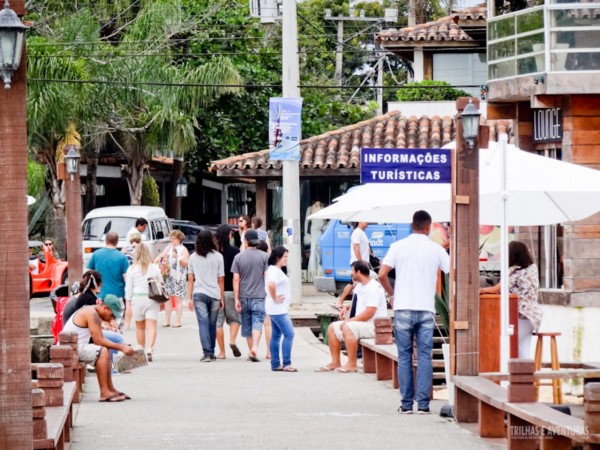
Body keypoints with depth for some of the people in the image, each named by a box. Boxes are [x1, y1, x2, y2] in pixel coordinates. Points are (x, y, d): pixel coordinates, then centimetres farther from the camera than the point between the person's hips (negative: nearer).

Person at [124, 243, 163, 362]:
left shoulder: (132, 269, 0)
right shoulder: (155, 268, 2)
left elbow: (128, 288, 0)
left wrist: (128, 303, 4)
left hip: (137, 298, 0)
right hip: (152, 299, 0)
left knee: (140, 327, 12)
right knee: (151, 325, -6)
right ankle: (150, 349, -25)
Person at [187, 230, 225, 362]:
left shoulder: (193, 257, 3)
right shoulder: (218, 257, 0)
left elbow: (190, 279, 4)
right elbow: (221, 279, 2)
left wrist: (189, 298, 7)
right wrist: (222, 297, 9)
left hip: (199, 294, 0)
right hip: (214, 294, 0)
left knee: (203, 323, -3)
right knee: (212, 324, 11)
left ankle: (207, 352, -13)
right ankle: (211, 352, 18)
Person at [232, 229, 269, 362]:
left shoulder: (238, 257, 1)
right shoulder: (264, 256, -3)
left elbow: (236, 279, -2)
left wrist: (236, 299, -1)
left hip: (244, 296, 2)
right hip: (259, 296, -2)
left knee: (247, 325, 12)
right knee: (257, 323, -7)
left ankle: (251, 350, 19)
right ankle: (254, 347, -27)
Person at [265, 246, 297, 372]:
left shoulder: (276, 270, 16)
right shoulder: (274, 271, -16)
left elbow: (270, 284, 30)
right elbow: (271, 285, -34)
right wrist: (274, 298, -23)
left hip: (278, 309, 11)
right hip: (278, 309, -11)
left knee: (276, 336, 11)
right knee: (289, 334, -12)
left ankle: (275, 364, 14)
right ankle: (286, 363, -13)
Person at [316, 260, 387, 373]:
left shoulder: (373, 287, -17)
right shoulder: (359, 286, 15)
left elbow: (369, 313, -24)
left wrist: (349, 320, -19)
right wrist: (347, 307, 12)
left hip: (373, 325, -10)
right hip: (360, 322, 10)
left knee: (348, 328, -34)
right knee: (332, 328, 5)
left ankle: (351, 364, -30)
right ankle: (335, 362, 5)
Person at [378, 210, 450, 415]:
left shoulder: (398, 247, 1)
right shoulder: (436, 250, 1)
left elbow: (382, 274, -6)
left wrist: (392, 294, 10)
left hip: (403, 308, 0)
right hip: (426, 309, 0)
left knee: (404, 356, 6)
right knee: (424, 356, 3)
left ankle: (406, 404, 5)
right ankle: (423, 404, -1)